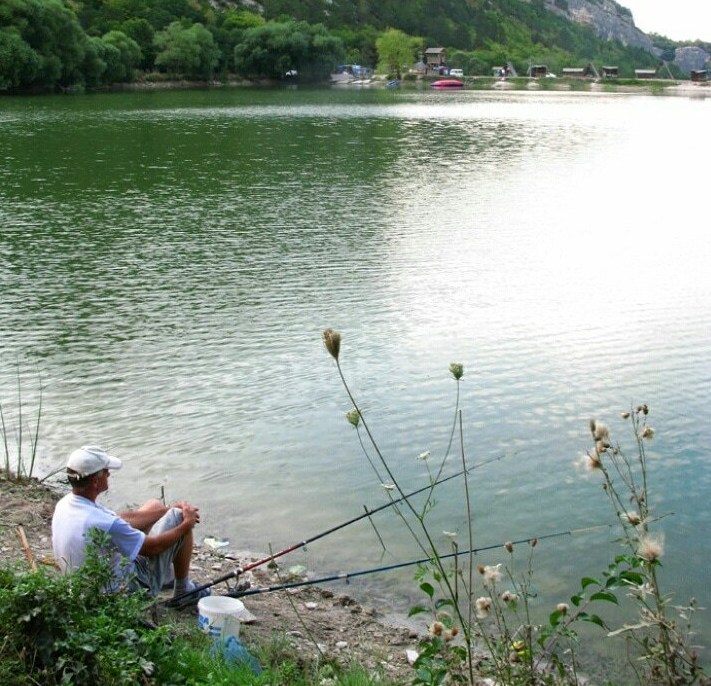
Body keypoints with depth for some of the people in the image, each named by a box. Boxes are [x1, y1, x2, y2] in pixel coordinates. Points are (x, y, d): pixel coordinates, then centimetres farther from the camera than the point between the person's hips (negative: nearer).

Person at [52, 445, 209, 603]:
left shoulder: (64, 503, -9)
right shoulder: (104, 524, -36)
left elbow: (120, 519, 3)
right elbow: (152, 547, -20)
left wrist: (171, 509, 4)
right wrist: (187, 524, -4)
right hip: (125, 589, -8)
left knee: (154, 506, 16)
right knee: (178, 517, -5)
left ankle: (168, 575, 35)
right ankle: (183, 591, 14)